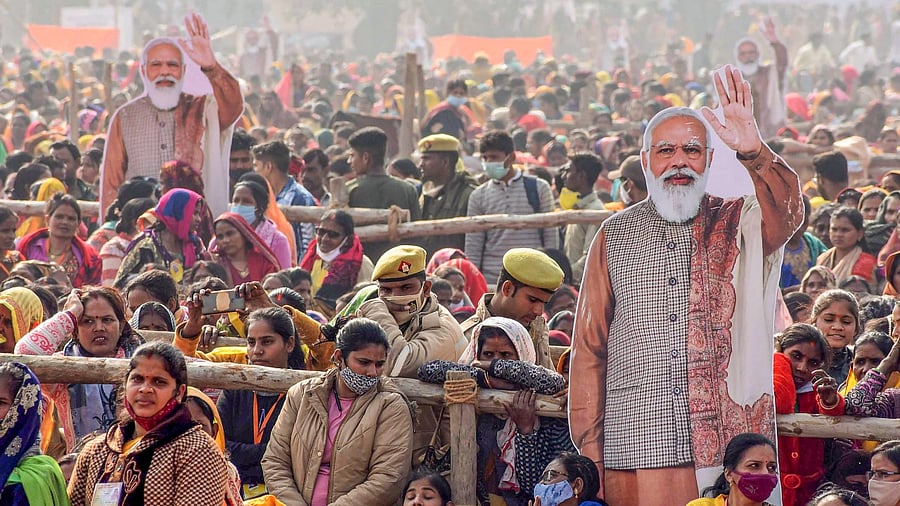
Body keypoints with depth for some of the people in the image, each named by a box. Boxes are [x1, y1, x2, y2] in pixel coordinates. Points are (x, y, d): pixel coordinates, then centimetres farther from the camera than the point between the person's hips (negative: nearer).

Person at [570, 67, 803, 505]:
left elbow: (786, 213, -16)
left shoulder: (739, 225, 8)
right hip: (637, 445, 1)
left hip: (730, 440, -1)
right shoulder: (615, 235, 12)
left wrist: (752, 151, -36)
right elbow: (589, 346, 12)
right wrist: (588, 450, 5)